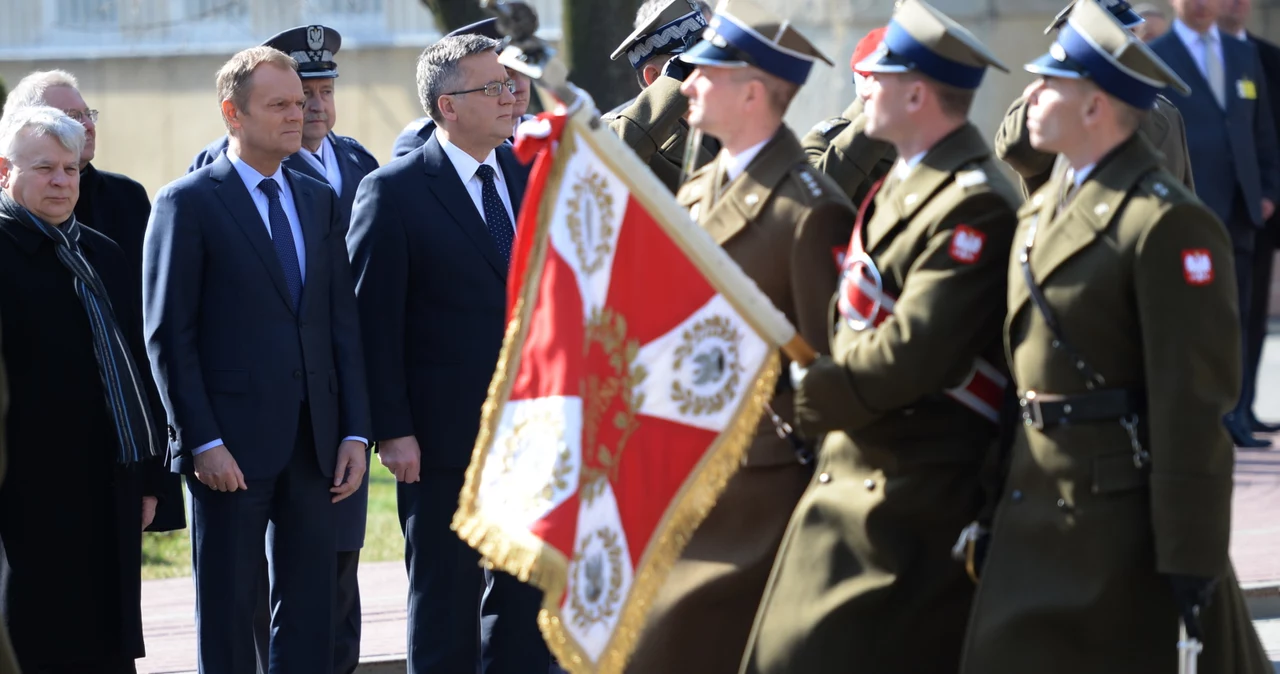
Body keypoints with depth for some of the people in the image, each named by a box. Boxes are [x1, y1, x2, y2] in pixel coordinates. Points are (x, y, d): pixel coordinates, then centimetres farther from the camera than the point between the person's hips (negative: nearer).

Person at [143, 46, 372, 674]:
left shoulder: (320, 202, 13)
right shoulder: (188, 203, -5)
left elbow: (343, 323, 11)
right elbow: (168, 335, -8)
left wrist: (355, 432, 3)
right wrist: (202, 442, -14)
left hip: (313, 443, 5)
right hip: (232, 446, -5)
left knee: (310, 611, 6)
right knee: (226, 611, 3)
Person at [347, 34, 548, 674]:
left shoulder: (530, 174, 8)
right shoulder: (394, 191, -9)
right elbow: (373, 321, -10)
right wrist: (391, 430, -15)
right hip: (442, 434, -5)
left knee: (526, 598, 9)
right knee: (444, 605, 5)